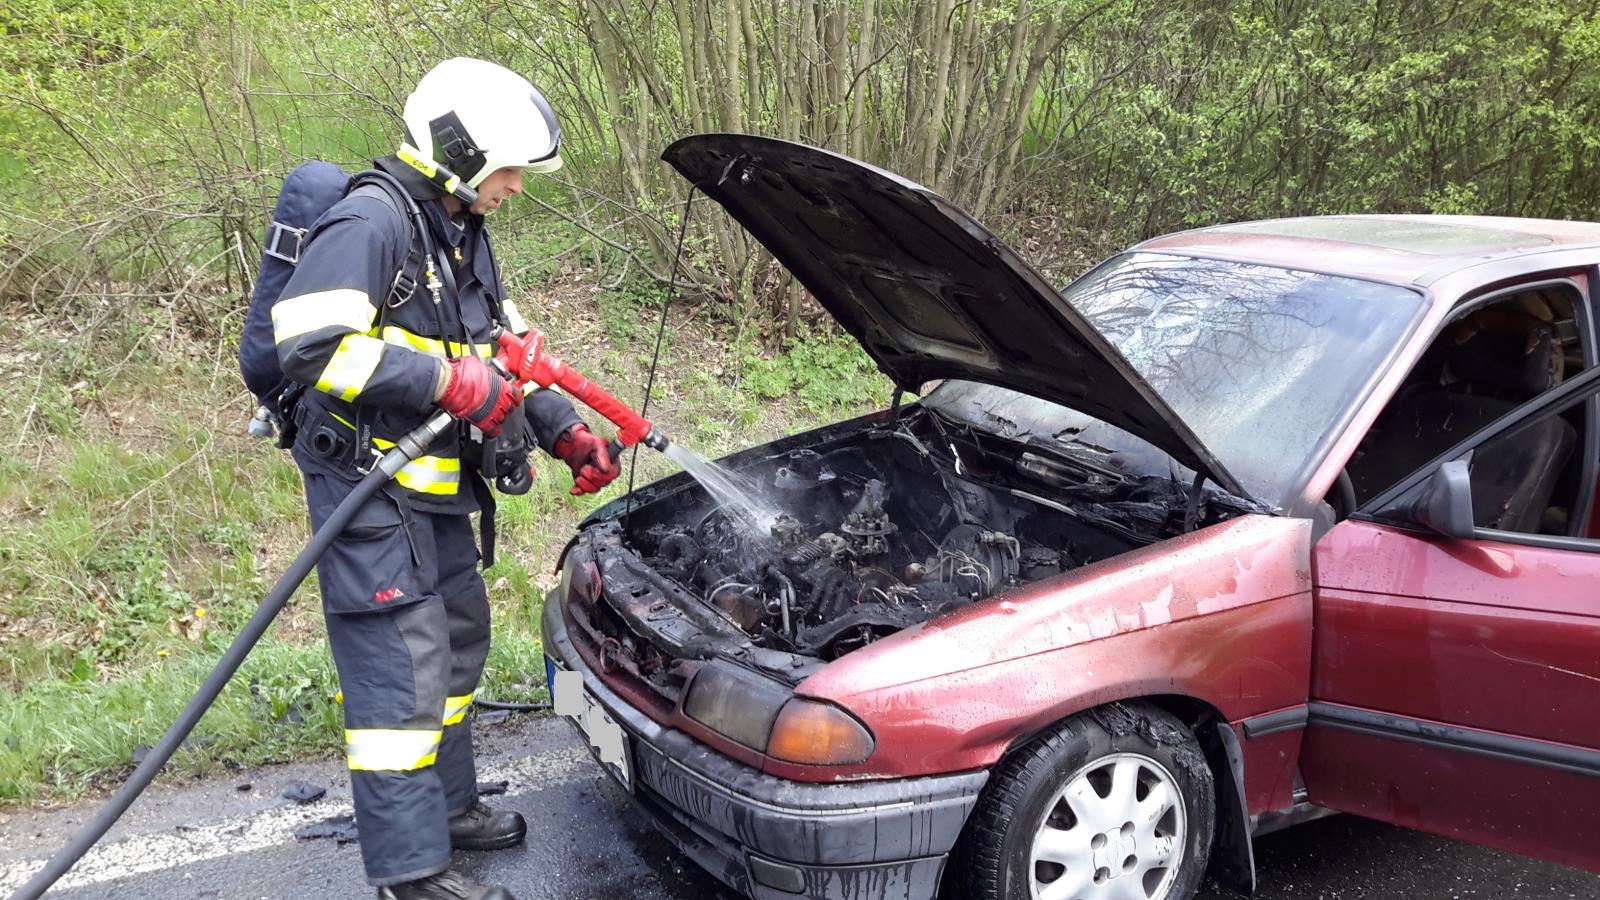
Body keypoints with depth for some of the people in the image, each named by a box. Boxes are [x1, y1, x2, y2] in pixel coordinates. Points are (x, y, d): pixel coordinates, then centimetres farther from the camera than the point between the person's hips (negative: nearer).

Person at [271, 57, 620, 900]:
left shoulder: (465, 237, 15)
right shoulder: (369, 222, -16)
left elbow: (502, 357, 21)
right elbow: (310, 346, -26)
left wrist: (567, 434, 12)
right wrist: (447, 381, -25)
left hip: (437, 484, 10)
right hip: (368, 483, -10)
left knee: (458, 640, 18)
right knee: (402, 668, -8)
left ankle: (447, 805, 34)